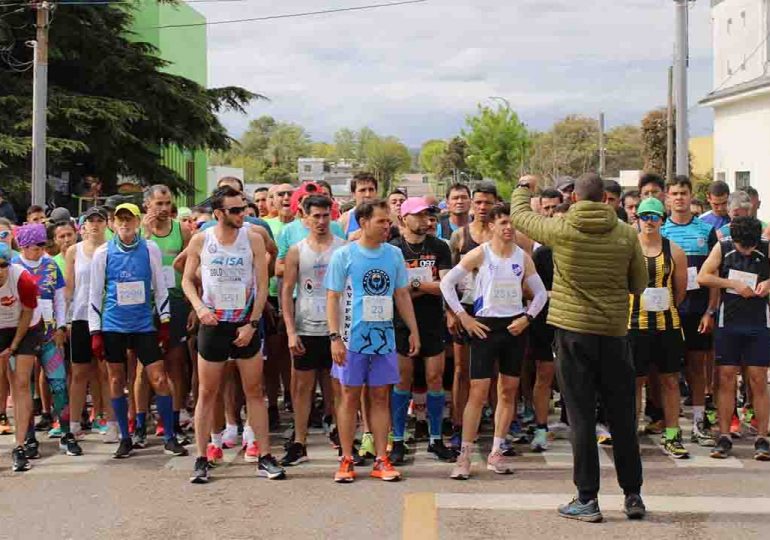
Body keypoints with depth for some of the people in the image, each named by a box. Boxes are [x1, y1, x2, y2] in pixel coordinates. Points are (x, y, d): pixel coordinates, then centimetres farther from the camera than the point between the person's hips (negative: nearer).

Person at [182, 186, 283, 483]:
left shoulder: (253, 239, -3)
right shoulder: (200, 241, -2)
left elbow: (262, 284, -3)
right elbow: (187, 280, 7)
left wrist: (252, 324, -9)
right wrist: (199, 307, -11)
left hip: (246, 326, 0)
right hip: (213, 324, 0)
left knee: (255, 392, 4)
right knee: (207, 393, 5)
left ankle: (265, 458, 9)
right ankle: (202, 459, 12)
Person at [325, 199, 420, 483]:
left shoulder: (394, 254, 8)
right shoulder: (343, 255, -4)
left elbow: (402, 295, 14)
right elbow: (333, 298, -4)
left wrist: (414, 331, 10)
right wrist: (335, 337, -11)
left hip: (384, 337, 3)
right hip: (353, 339, -3)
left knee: (380, 397, 6)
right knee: (349, 397, 3)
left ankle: (381, 460, 12)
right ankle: (347, 460, 11)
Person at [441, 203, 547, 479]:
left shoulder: (523, 257, 6)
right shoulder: (480, 254, -4)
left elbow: (541, 293, 13)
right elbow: (447, 283, -4)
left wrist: (527, 317, -2)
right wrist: (463, 317, -8)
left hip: (515, 327, 4)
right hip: (485, 326, -4)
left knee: (508, 391, 7)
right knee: (478, 391, -7)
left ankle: (496, 453, 17)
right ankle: (464, 455, -1)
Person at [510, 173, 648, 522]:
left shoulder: (560, 231, -7)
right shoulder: (626, 234, -3)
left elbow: (519, 215, 10)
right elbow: (639, 285, 6)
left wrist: (523, 188, 30)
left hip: (572, 330, -2)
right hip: (614, 332, 2)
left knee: (581, 417, 2)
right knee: (623, 417, 11)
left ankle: (587, 500, 5)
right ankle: (633, 496, 19)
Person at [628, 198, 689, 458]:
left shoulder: (674, 251, 4)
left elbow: (681, 290, 11)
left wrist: (665, 308, 10)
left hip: (667, 324, 2)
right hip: (635, 324, -2)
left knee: (670, 381, 7)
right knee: (635, 381, 3)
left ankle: (671, 437, 16)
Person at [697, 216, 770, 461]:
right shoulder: (722, 248, 0)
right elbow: (703, 277, -4)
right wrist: (733, 284, -13)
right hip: (728, 323, 1)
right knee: (726, 379, 0)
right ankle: (724, 437, 6)